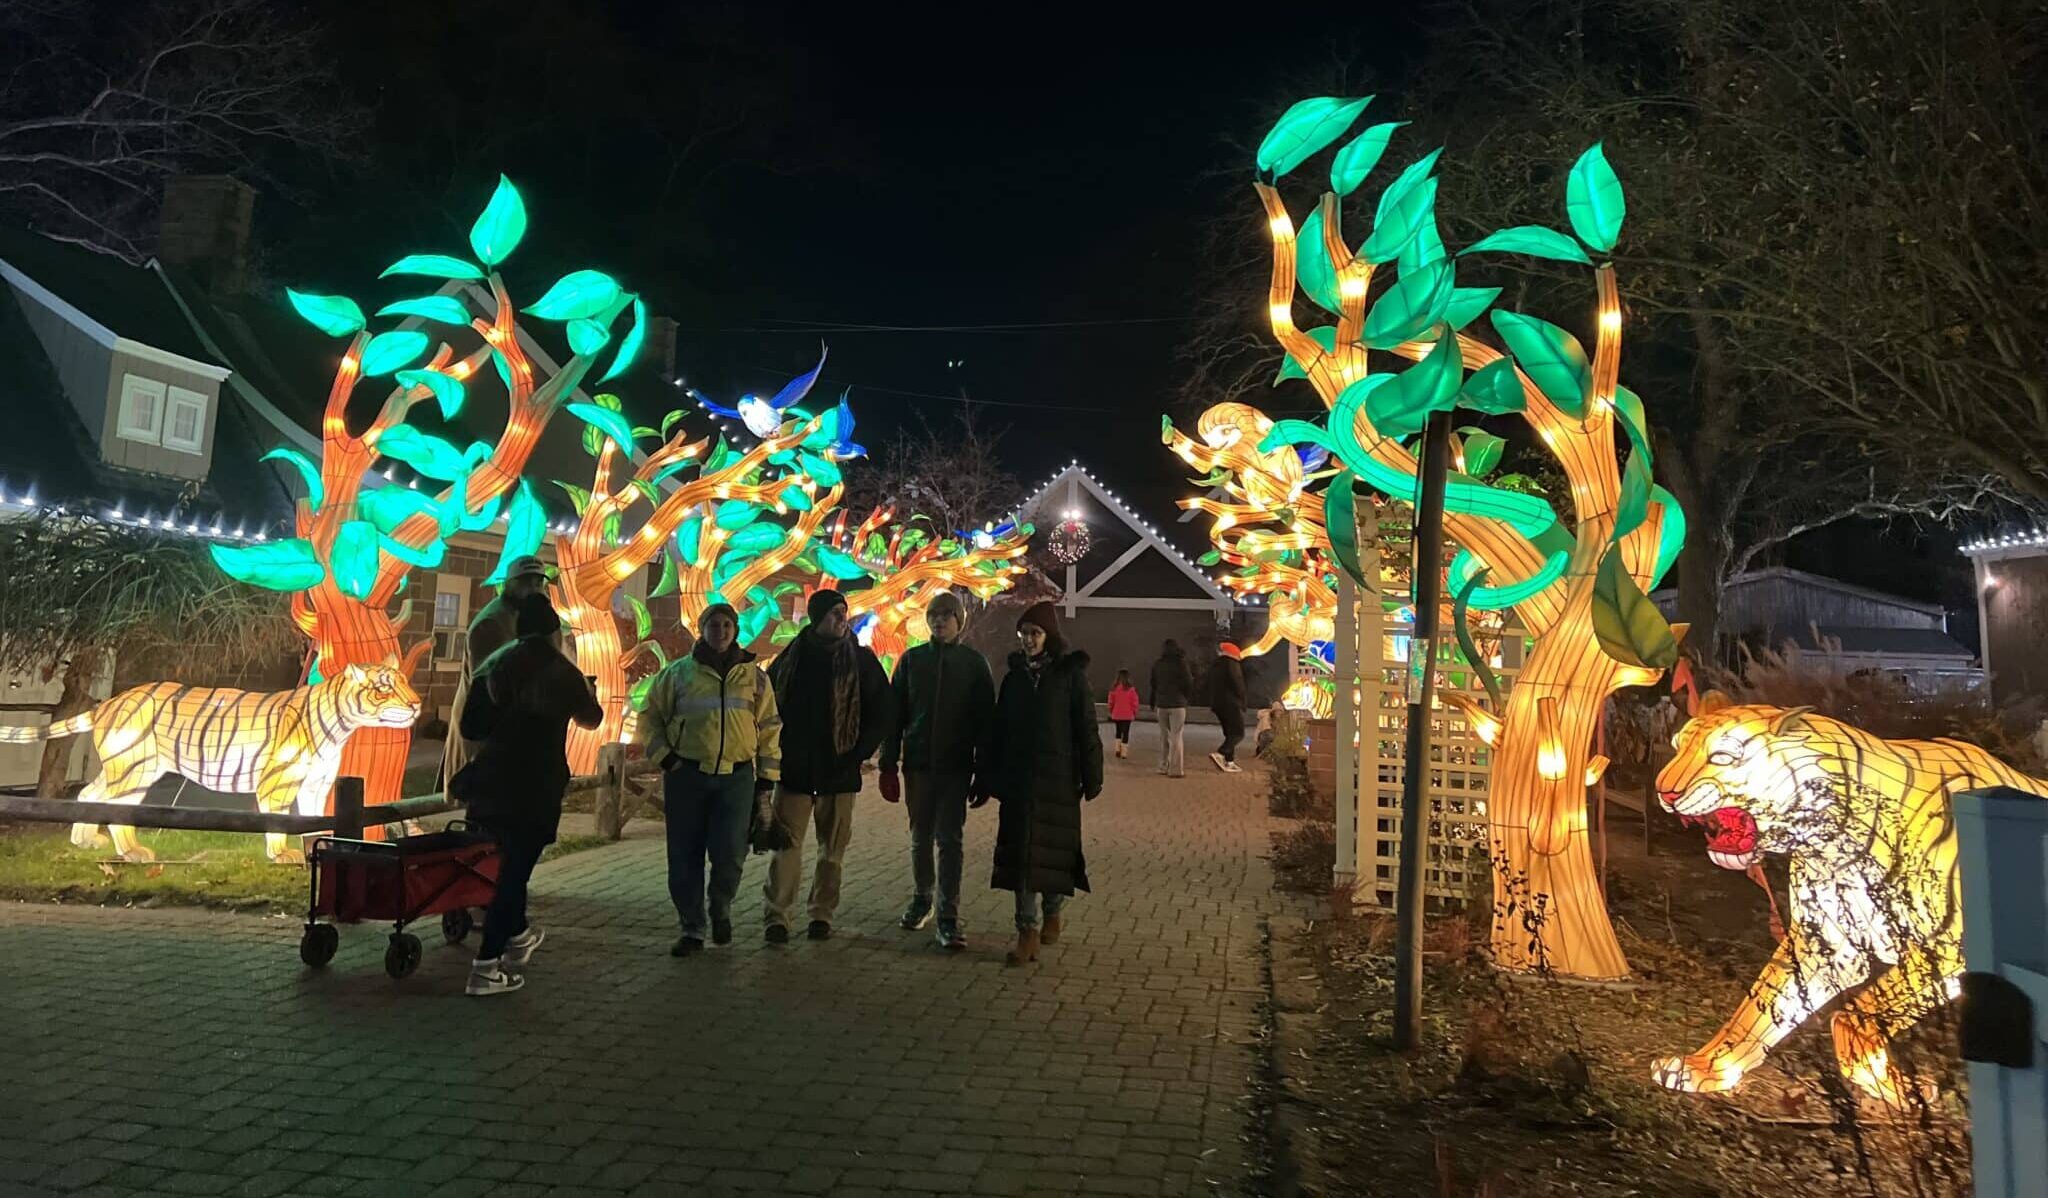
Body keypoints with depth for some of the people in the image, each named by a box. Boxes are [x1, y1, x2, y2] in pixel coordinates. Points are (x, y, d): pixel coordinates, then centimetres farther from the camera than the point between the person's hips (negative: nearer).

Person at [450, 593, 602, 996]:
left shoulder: (493, 664, 4)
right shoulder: (559, 669, -8)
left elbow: (471, 727, 5)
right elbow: (591, 718, 8)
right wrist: (588, 691, 28)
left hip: (490, 780, 6)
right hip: (534, 786, -6)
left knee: (510, 862, 23)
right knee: (514, 869, 0)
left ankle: (517, 935, 40)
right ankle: (486, 967, 0)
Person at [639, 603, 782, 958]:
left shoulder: (754, 676, 10)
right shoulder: (678, 672, 6)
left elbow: (769, 726, 12)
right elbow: (650, 716, 11)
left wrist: (767, 775, 7)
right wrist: (663, 755, -2)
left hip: (737, 776, 0)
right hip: (686, 775, 0)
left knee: (730, 854, -6)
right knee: (685, 856, 3)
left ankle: (721, 908, 23)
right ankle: (692, 929, 17)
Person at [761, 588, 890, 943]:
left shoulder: (861, 660, 0)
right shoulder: (791, 657, 4)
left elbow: (880, 714, 1)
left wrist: (858, 755, -7)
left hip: (839, 771, 0)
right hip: (794, 768, 0)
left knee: (832, 848, 7)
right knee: (787, 843, -3)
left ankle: (823, 914, 19)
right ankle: (777, 916, 3)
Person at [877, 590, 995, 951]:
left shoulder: (974, 663, 0)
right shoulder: (912, 659, 5)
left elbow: (985, 719, -1)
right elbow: (894, 714, 5)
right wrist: (889, 765, 1)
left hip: (956, 766, -2)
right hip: (918, 764, 2)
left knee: (950, 840, -3)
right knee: (920, 837, 13)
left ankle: (948, 916, 0)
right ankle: (921, 898, 31)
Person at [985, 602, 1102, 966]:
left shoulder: (1070, 674, -4)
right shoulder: (1014, 675, 7)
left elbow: (1087, 728, -4)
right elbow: (999, 729, 9)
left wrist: (1092, 777, -6)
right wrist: (990, 777, 8)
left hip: (1058, 778, -3)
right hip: (1017, 777, 3)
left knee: (1054, 848, 6)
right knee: (1019, 850, -1)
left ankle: (1052, 913, 29)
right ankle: (1027, 931, 2)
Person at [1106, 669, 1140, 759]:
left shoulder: (1113, 689, -5)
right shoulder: (1131, 689, -13)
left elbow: (1111, 702, 3)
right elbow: (1135, 703, -7)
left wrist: (1111, 712, 16)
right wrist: (1135, 713, 8)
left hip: (1116, 715, 3)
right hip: (1127, 715, -3)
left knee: (1118, 731, 21)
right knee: (1125, 733, 4)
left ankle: (1118, 748, 11)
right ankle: (1124, 752, 2)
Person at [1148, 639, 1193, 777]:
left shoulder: (1157, 665, 5)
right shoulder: (1180, 664, -9)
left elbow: (1153, 686, 10)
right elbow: (1189, 685, -7)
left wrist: (1153, 705, 18)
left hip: (1161, 704, 4)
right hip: (1177, 704, -4)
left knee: (1164, 736, 15)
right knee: (1176, 737, -2)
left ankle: (1164, 766, 16)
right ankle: (1176, 770, -4)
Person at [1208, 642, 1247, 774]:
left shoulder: (1214, 667, 17)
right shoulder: (1232, 664, -7)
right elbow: (1238, 685, -13)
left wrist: (1212, 704, 18)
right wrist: (1242, 702, -4)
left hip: (1217, 704, 8)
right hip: (1231, 704, -8)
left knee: (1229, 733, 14)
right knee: (1238, 733, -9)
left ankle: (1229, 762, 8)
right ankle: (1219, 754, -27)